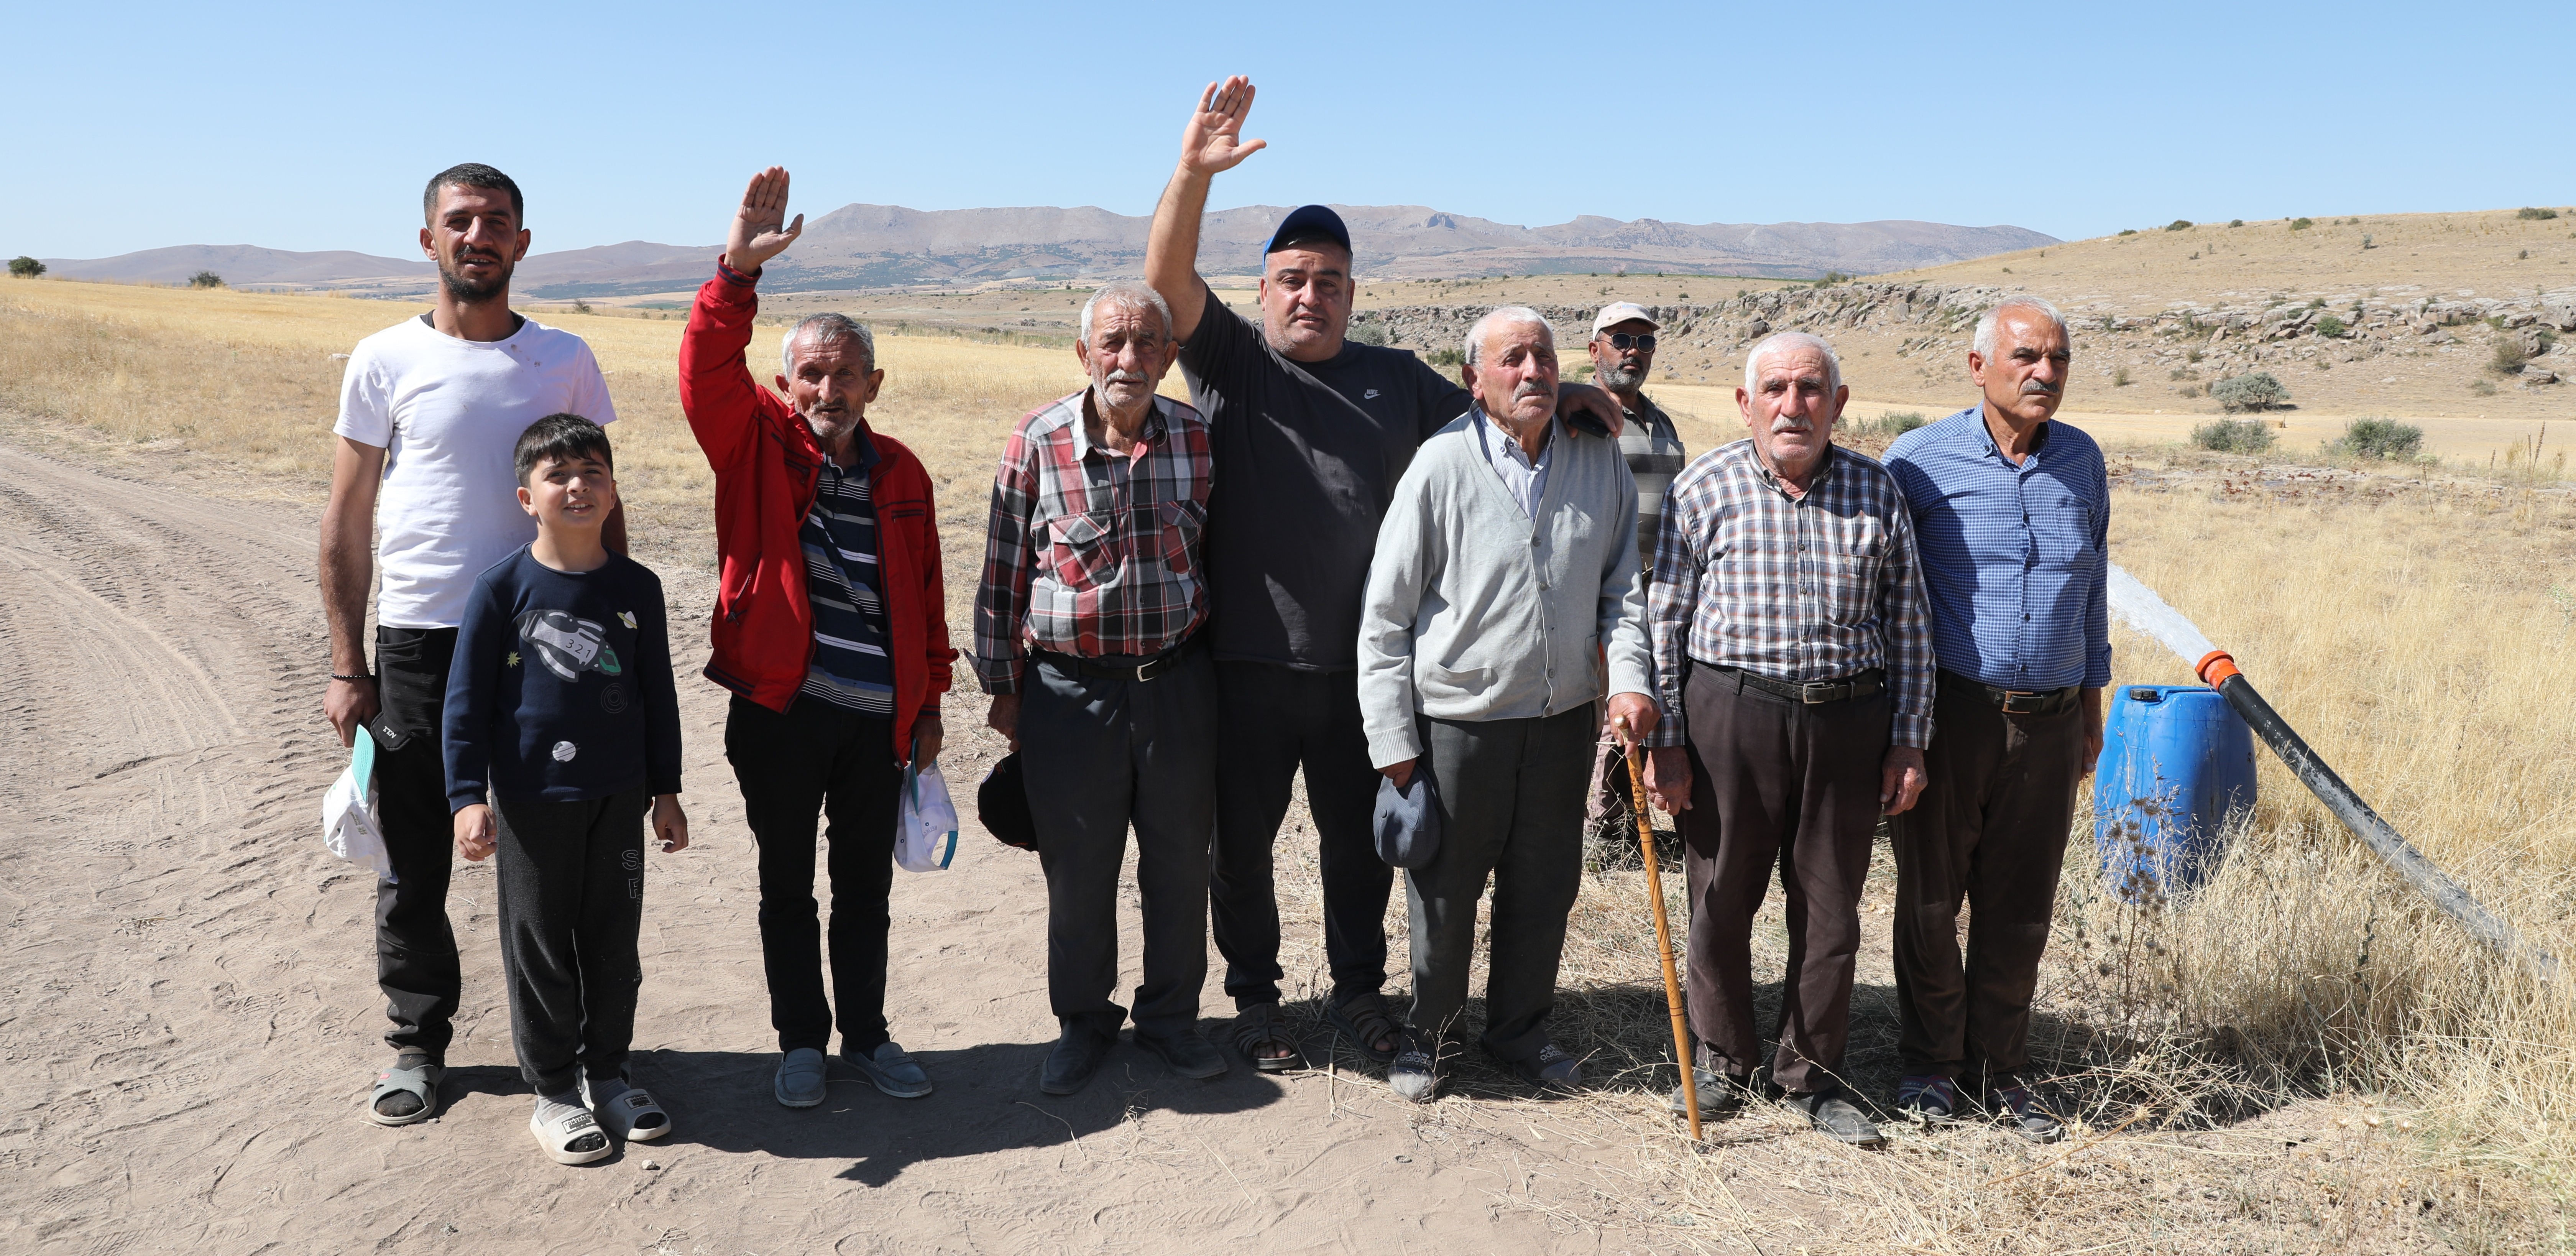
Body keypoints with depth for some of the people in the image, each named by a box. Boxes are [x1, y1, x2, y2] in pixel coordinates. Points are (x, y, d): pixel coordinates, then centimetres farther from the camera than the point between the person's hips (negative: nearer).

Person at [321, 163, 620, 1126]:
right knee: (414, 864, 7)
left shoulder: (564, 360, 5)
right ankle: (417, 1042, 25)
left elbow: (600, 506, 10)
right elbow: (347, 521, 4)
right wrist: (346, 666, -1)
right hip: (417, 646, 0)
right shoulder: (386, 360, 2)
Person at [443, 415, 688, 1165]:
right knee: (540, 948, 7)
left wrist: (666, 790, 10)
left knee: (613, 942, 12)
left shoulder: (636, 588, 1)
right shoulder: (502, 589, -8)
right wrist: (468, 797, -14)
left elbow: (658, 696, 9)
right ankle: (553, 1090, 22)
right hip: (531, 801, -3)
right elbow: (466, 702, -6)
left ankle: (608, 1073, 29)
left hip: (619, 798, 3)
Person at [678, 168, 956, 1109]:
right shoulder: (757, 445, -1)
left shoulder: (899, 473, 6)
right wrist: (738, 272, -34)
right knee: (788, 886, 11)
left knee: (866, 886, 14)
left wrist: (928, 703, 11)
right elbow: (706, 371, -21)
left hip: (878, 717, 2)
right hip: (780, 711, -2)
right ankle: (801, 1043, 26)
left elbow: (923, 597, 10)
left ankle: (867, 1034, 30)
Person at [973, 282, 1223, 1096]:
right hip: (1070, 689, -1)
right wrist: (1003, 686, 4)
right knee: (1077, 871, 9)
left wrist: (1217, 670, 11)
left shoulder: (1197, 439, 0)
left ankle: (1171, 1016, 31)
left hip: (1178, 683, 2)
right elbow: (1004, 571, 2)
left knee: (1180, 861, 12)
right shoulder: (1037, 442, -5)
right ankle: (1083, 1023, 30)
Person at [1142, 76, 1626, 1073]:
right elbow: (1168, 281, -14)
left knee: (1360, 839, 15)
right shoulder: (1232, 362, 0)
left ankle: (1358, 991, 33)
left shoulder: (1396, 379, 11)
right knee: (1242, 840, 10)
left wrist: (1554, 397, 3)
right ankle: (1255, 999, 28)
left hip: (1362, 665, 3)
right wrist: (1193, 173, -27)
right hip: (1247, 664, -2)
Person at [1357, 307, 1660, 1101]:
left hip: (1563, 717, 4)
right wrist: (1392, 739, -9)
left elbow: (1622, 583, 11)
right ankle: (1431, 1036, 31)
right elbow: (1385, 614, -7)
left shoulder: (1600, 460, 1)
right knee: (1445, 891, 10)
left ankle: (1520, 1030, 36)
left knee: (1545, 887, 15)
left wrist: (1630, 677, -6)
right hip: (1458, 718, -3)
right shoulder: (1442, 465, -11)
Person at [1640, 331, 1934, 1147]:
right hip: (1730, 715, -1)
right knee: (1722, 897, 8)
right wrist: (1665, 739, -3)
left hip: (1848, 721, 2)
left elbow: (1907, 626, 9)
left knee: (1830, 905, 9)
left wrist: (1908, 742, 5)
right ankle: (1722, 1061, 28)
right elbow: (1663, 620, 1)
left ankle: (1812, 1074, 26)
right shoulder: (1705, 488, 0)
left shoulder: (1877, 492, 6)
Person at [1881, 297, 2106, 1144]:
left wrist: (2091, 707, 18)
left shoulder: (2082, 461, 8)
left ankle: (1999, 1067, 26)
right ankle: (1930, 1063, 25)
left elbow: (2092, 587, 17)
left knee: (2021, 907, 10)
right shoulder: (1919, 461, -6)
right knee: (1931, 900, 7)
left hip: (2051, 722, 3)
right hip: (1950, 714, -3)